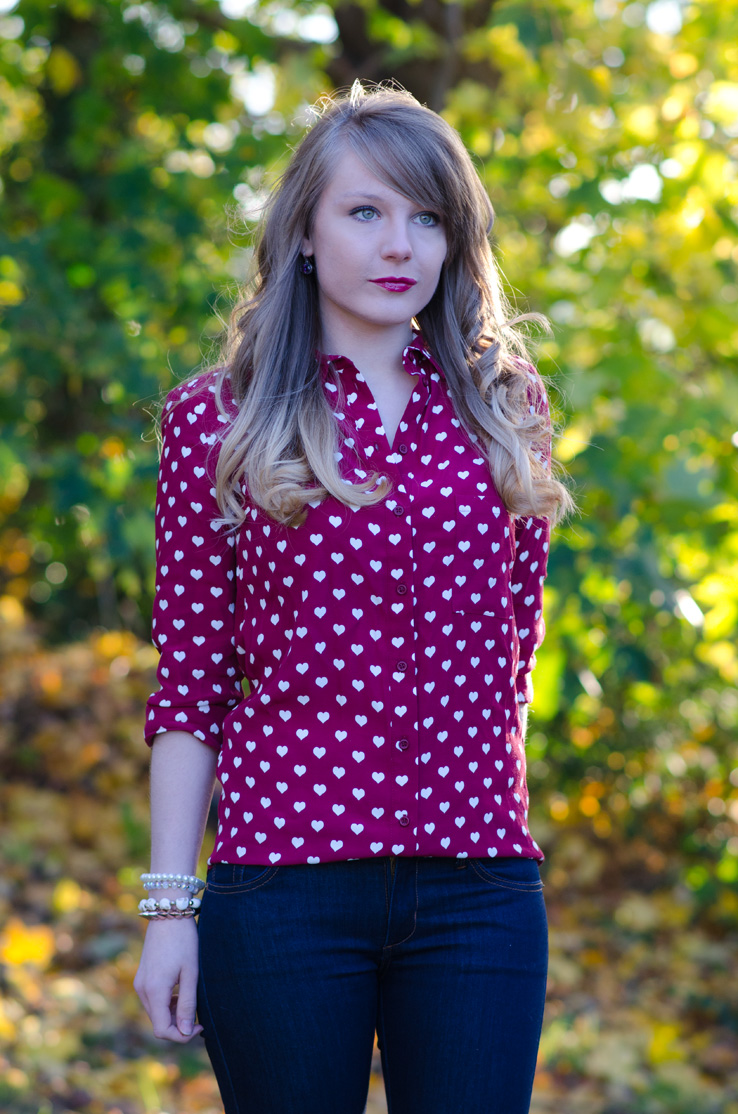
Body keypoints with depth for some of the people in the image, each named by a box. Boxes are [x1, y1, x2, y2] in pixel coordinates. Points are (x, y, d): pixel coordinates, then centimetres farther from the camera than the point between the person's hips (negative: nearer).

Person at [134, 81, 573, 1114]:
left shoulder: (503, 409, 10)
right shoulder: (216, 422, 3)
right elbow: (189, 686, 2)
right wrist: (170, 906, -2)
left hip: (478, 886, 2)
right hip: (285, 886, -2)